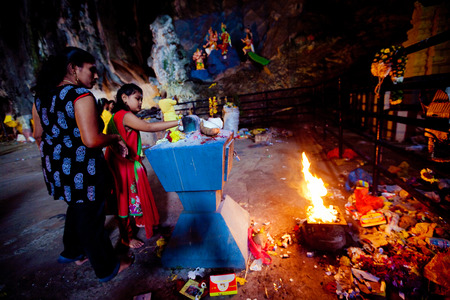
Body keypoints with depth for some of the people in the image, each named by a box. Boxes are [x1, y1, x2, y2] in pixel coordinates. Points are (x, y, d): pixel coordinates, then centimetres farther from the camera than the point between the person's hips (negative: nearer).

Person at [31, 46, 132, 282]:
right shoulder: (81, 96, -20)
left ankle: (72, 252, 51)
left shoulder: (41, 96, 7)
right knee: (91, 219, 7)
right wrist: (115, 138, -11)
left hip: (57, 168, 9)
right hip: (82, 172, -8)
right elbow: (91, 140, -29)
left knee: (76, 208, 29)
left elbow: (39, 134, 15)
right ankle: (107, 269, 28)